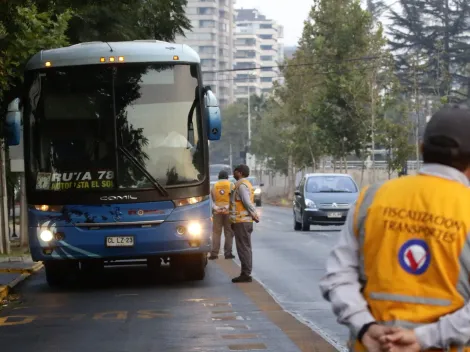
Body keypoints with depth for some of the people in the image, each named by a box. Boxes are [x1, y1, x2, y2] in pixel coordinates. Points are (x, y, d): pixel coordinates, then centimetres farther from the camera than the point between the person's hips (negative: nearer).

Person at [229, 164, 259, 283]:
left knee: (243, 248, -8)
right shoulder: (245, 184, 18)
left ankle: (246, 274, -7)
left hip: (242, 221, -10)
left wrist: (254, 214, -16)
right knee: (245, 248, 12)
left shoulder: (242, 185, -14)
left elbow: (247, 202, -21)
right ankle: (245, 274, 16)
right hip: (244, 221, 10)